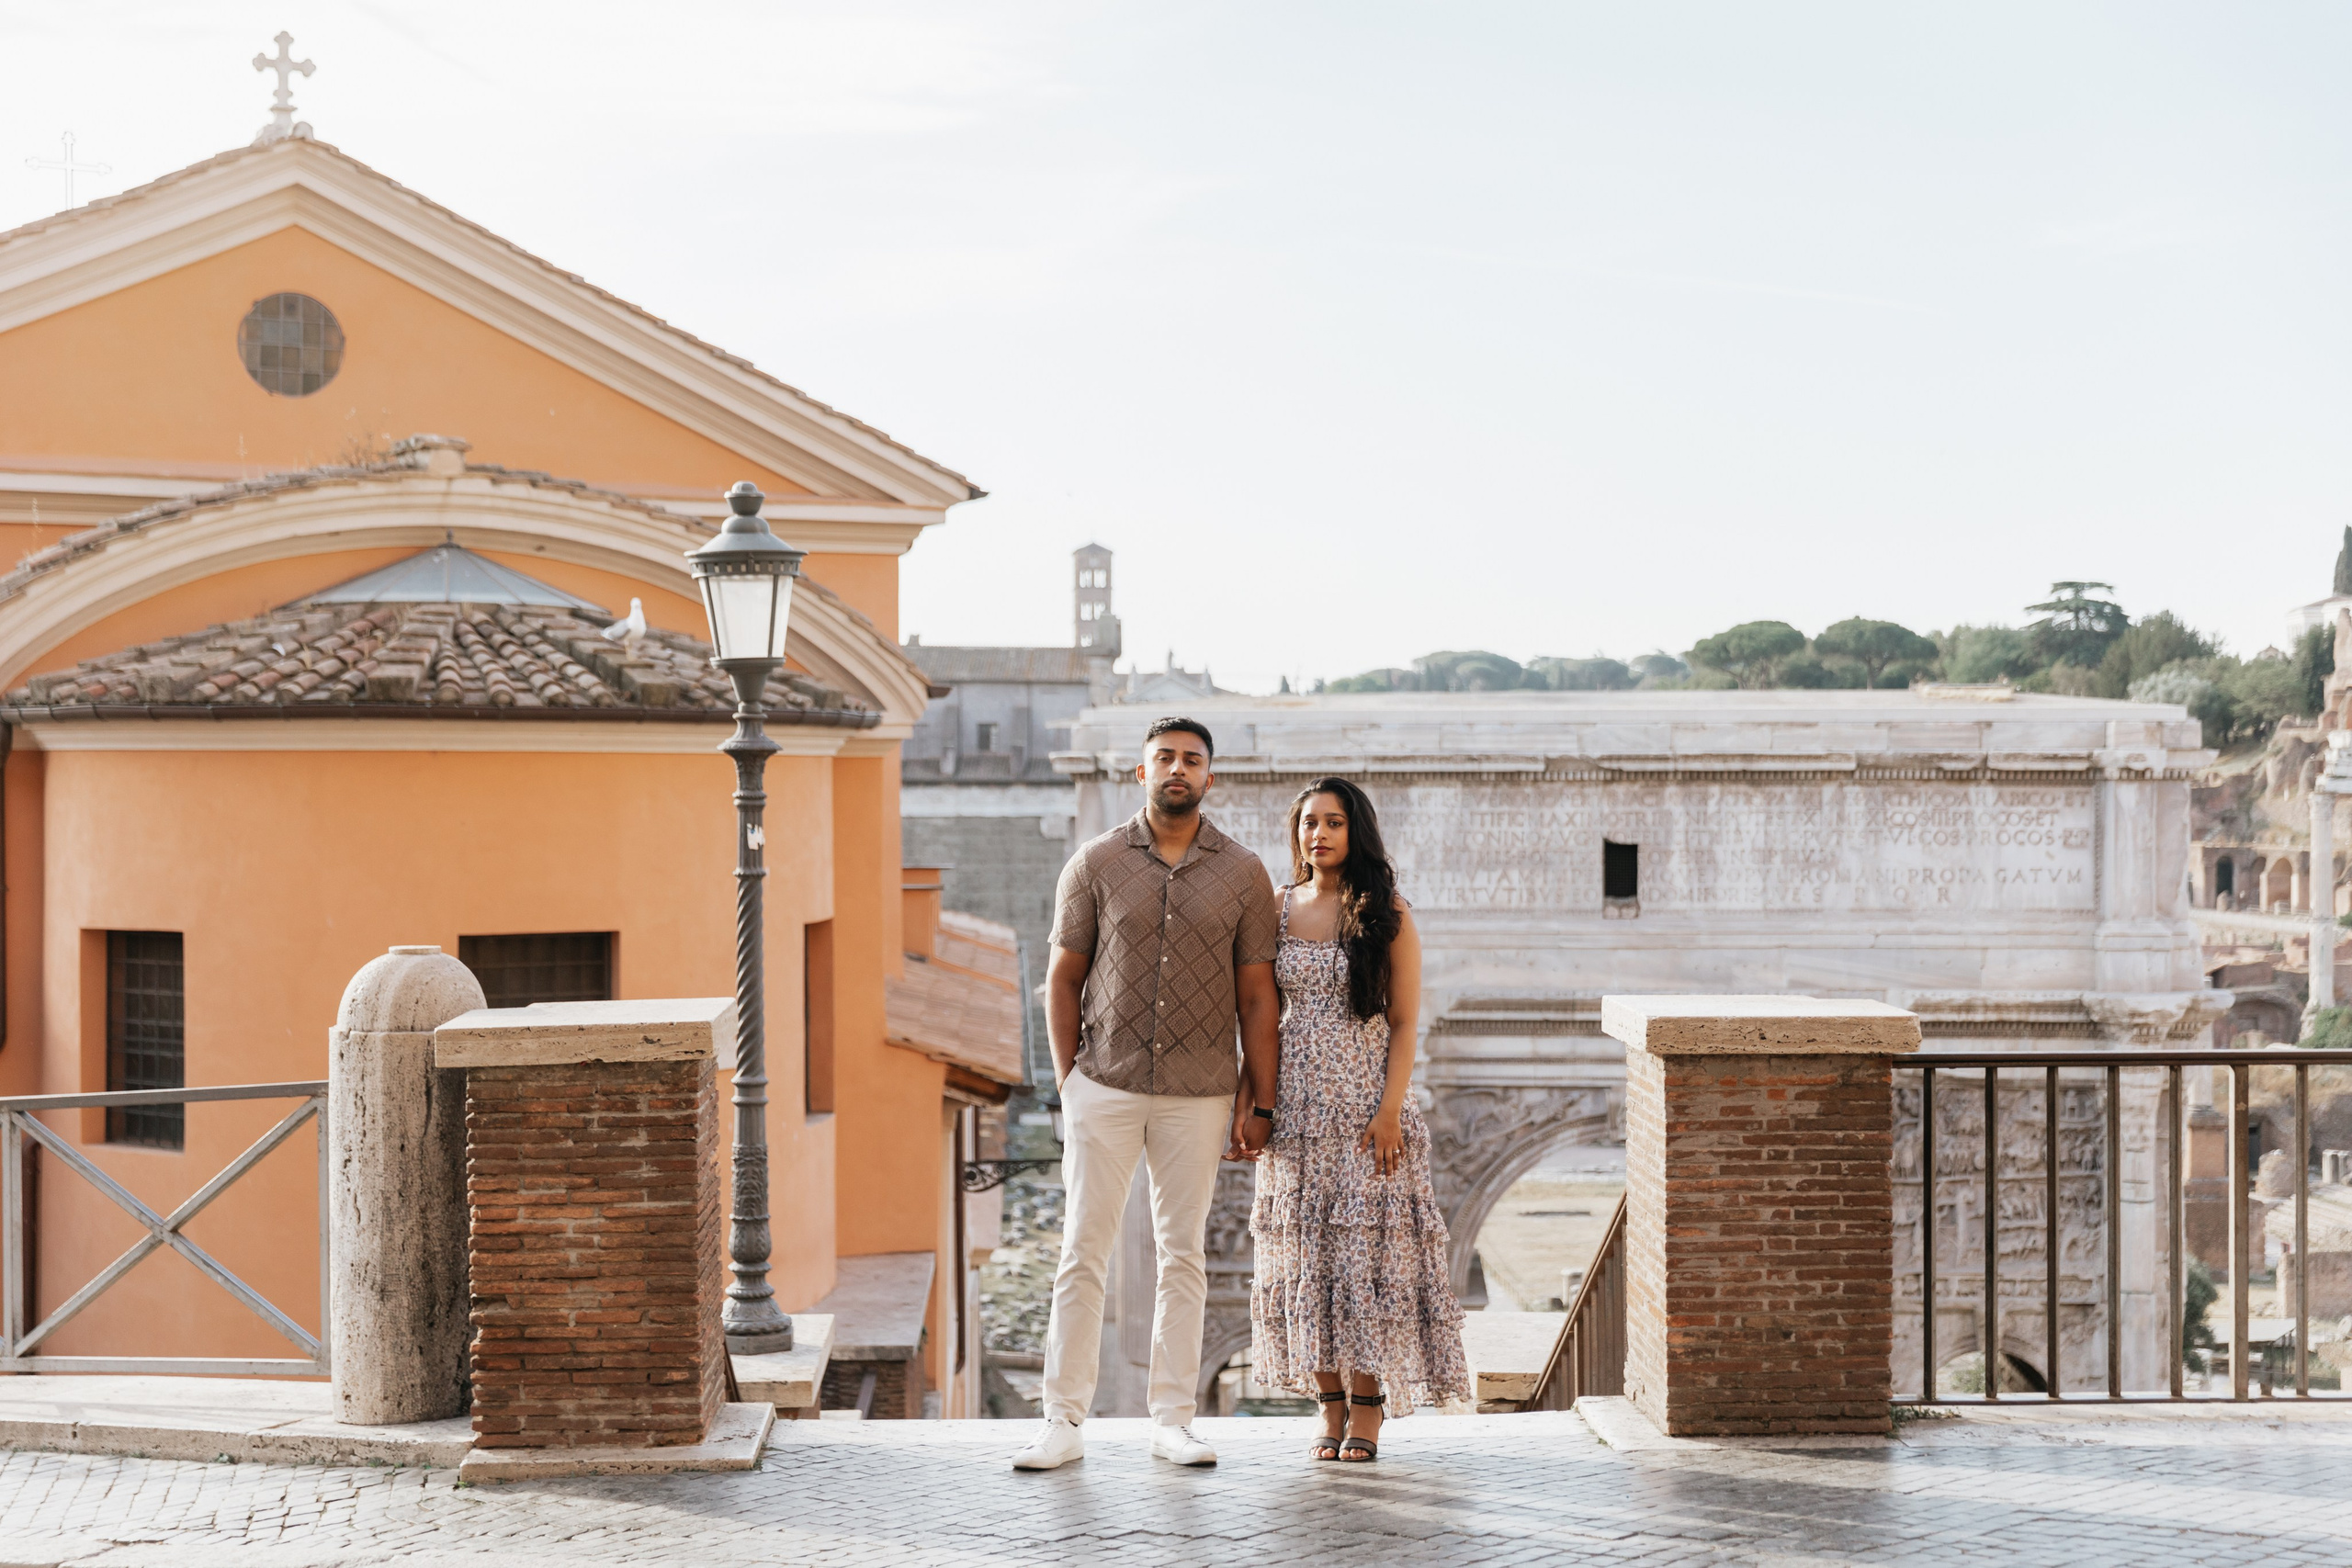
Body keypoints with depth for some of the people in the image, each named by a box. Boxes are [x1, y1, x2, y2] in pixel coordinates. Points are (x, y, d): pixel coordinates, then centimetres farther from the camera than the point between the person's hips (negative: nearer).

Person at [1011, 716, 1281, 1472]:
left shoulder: (1243, 874, 4)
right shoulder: (1096, 864, 2)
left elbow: (1256, 995, 5)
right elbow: (1064, 978, 6)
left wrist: (1260, 1102, 2)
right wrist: (1067, 1078, 1)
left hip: (1198, 1096, 1)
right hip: (1105, 1088, -1)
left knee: (1183, 1255, 7)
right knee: (1083, 1252, -2)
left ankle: (1172, 1419, 14)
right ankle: (1064, 1422, 2)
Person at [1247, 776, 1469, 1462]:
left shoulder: (1386, 914, -1)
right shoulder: (1278, 911, 8)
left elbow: (1404, 1021, -3)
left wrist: (1390, 1110, -12)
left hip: (1365, 1106, -3)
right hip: (1297, 1109, 3)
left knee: (1367, 1248, -4)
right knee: (1306, 1254, 2)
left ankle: (1369, 1412, 2)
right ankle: (1331, 1411, 9)